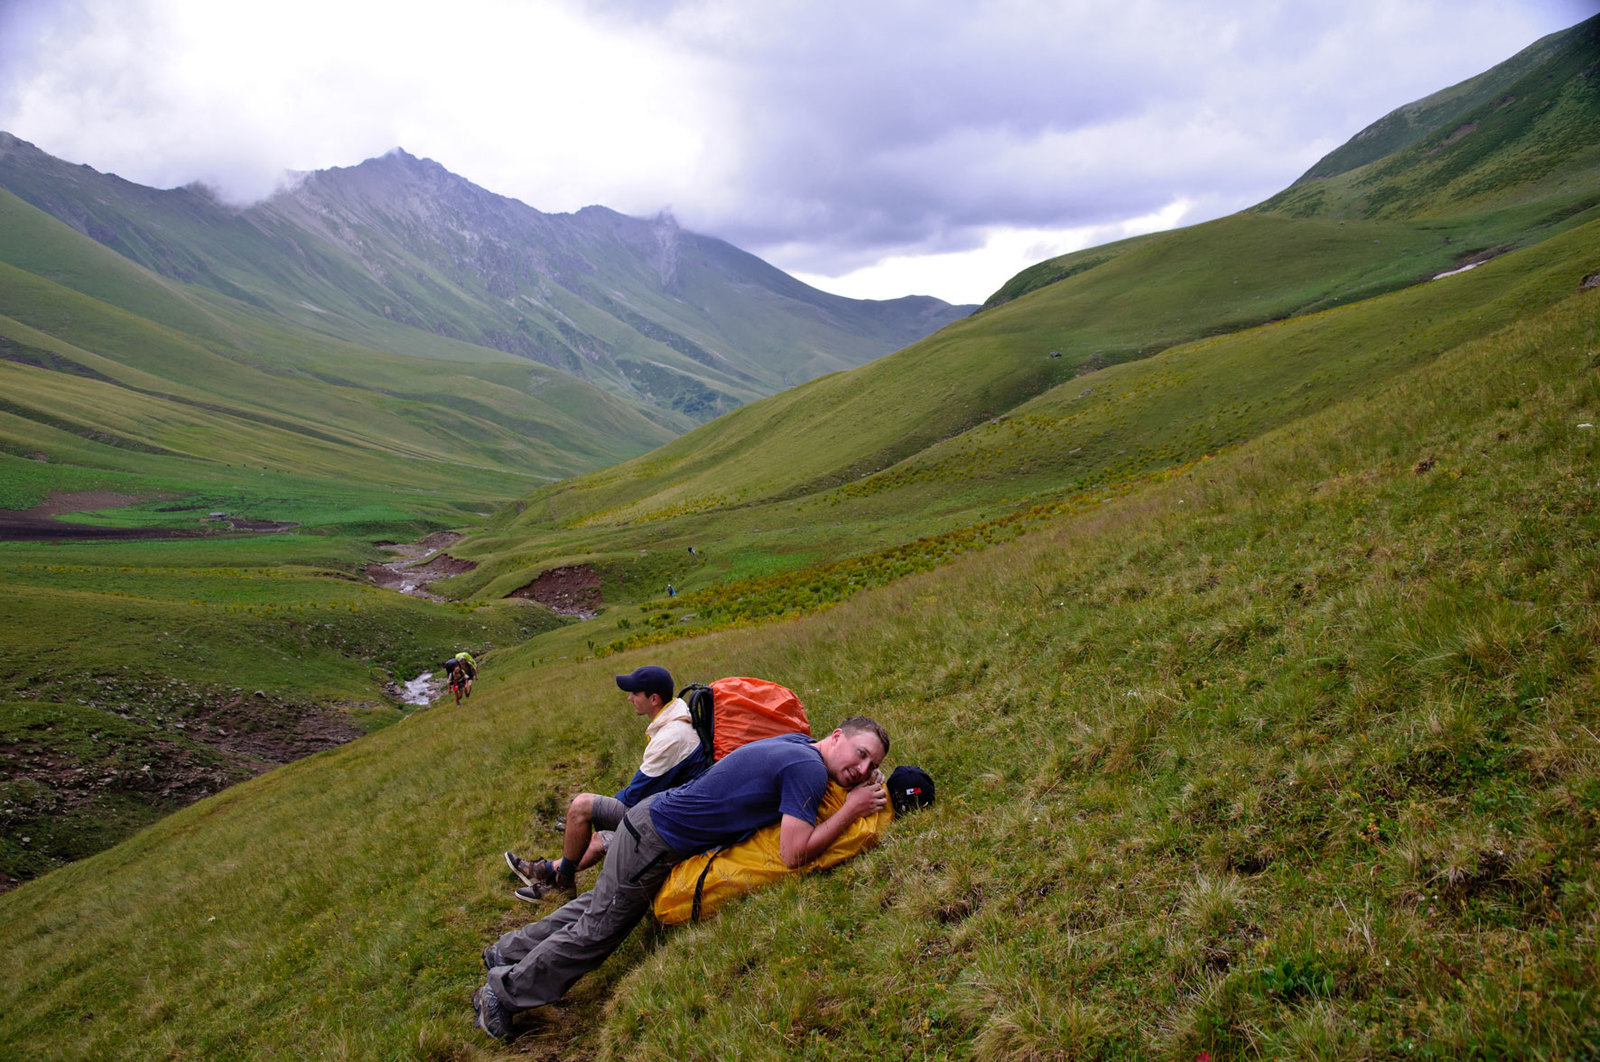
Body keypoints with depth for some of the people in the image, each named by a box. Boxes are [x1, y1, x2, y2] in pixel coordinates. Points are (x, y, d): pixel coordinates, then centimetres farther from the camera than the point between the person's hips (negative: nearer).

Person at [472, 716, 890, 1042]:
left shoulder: (797, 742, 1)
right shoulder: (808, 768, -24)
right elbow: (795, 854, -29)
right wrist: (851, 810, -19)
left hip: (655, 814, 9)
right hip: (655, 844, -9)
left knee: (598, 906, 24)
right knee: (597, 930, 7)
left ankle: (509, 953, 39)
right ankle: (504, 992, 22)